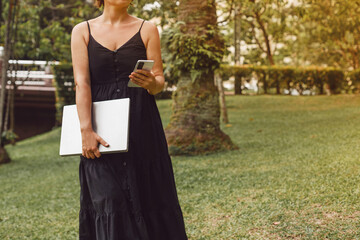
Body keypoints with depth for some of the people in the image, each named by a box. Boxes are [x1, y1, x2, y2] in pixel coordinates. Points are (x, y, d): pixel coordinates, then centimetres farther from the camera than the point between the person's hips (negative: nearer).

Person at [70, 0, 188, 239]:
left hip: (141, 126, 0)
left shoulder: (147, 29, 6)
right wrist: (86, 130, -15)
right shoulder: (82, 31, 6)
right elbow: (82, 83, -4)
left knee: (149, 196, 1)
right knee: (109, 199, -5)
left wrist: (151, 82, -22)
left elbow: (160, 81, 2)